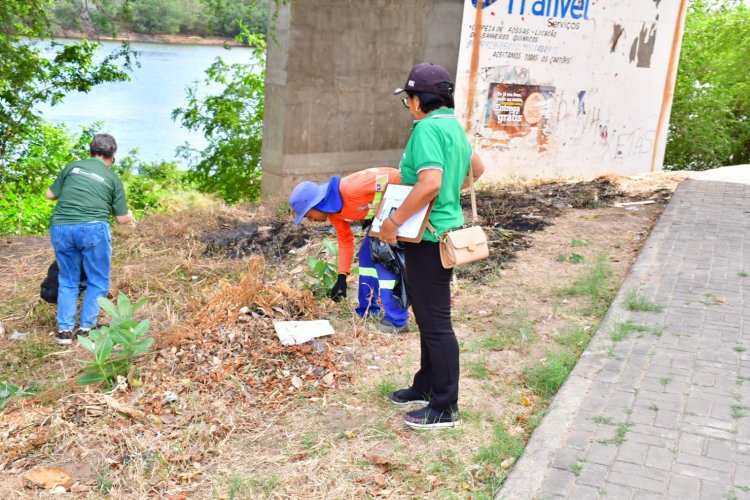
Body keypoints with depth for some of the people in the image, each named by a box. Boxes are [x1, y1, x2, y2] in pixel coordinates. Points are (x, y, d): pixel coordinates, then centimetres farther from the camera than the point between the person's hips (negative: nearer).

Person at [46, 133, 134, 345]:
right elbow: (122, 219, 10)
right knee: (98, 281, 11)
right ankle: (86, 328, 8)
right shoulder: (113, 178, 9)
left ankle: (64, 330, 13)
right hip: (93, 229, -3)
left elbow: (50, 195, 19)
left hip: (60, 228, 3)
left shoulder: (72, 167, 14)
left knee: (67, 281, 17)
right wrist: (130, 216, 33)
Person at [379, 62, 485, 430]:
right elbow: (477, 168, 25)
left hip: (430, 238, -10)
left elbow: (430, 183, -30)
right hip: (443, 230, 10)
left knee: (435, 322, -1)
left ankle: (445, 408, 10)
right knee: (428, 316, 20)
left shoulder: (427, 128, -18)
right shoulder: (452, 125, 12)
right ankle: (427, 386, 34)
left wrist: (394, 221, -23)